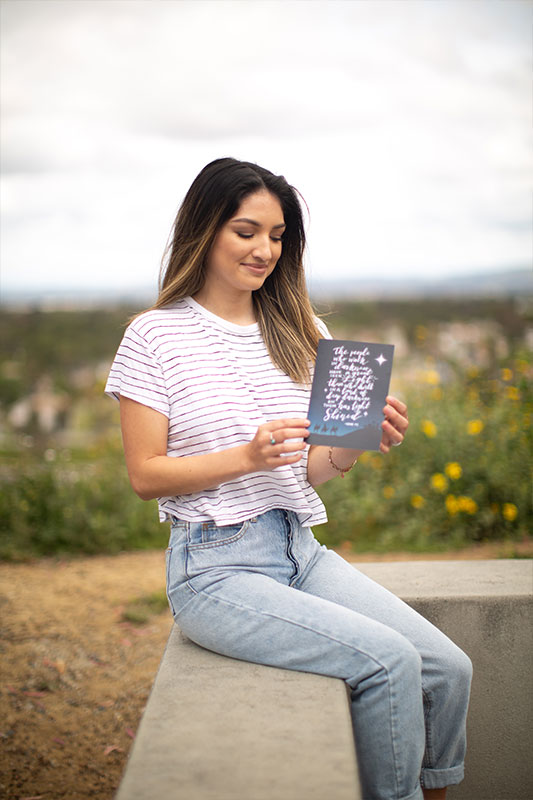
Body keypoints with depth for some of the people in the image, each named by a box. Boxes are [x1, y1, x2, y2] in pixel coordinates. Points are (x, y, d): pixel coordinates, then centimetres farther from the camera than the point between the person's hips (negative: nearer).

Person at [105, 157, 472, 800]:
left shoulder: (300, 332, 11)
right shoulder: (155, 336, -3)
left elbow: (310, 472, 11)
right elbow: (145, 475, -6)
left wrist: (354, 443, -10)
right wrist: (248, 456, -20)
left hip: (302, 552, 5)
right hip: (216, 566, -5)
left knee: (448, 669, -11)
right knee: (388, 661, -22)